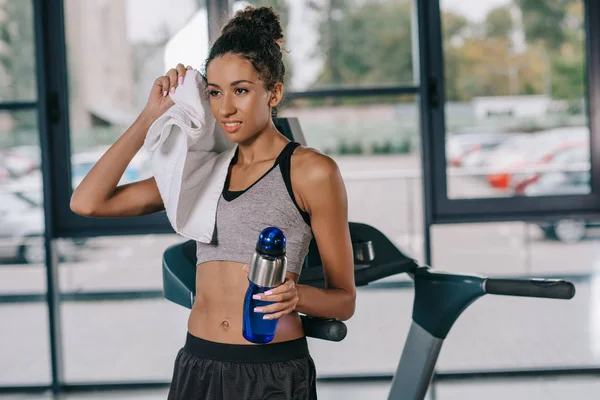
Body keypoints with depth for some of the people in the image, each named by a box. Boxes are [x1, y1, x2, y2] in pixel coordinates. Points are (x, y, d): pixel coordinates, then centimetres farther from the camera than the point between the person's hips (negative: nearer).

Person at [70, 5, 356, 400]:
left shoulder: (311, 171, -4)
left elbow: (344, 300, -1)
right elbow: (88, 202, 3)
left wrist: (297, 296, -22)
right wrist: (151, 117, 5)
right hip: (198, 367, 5)